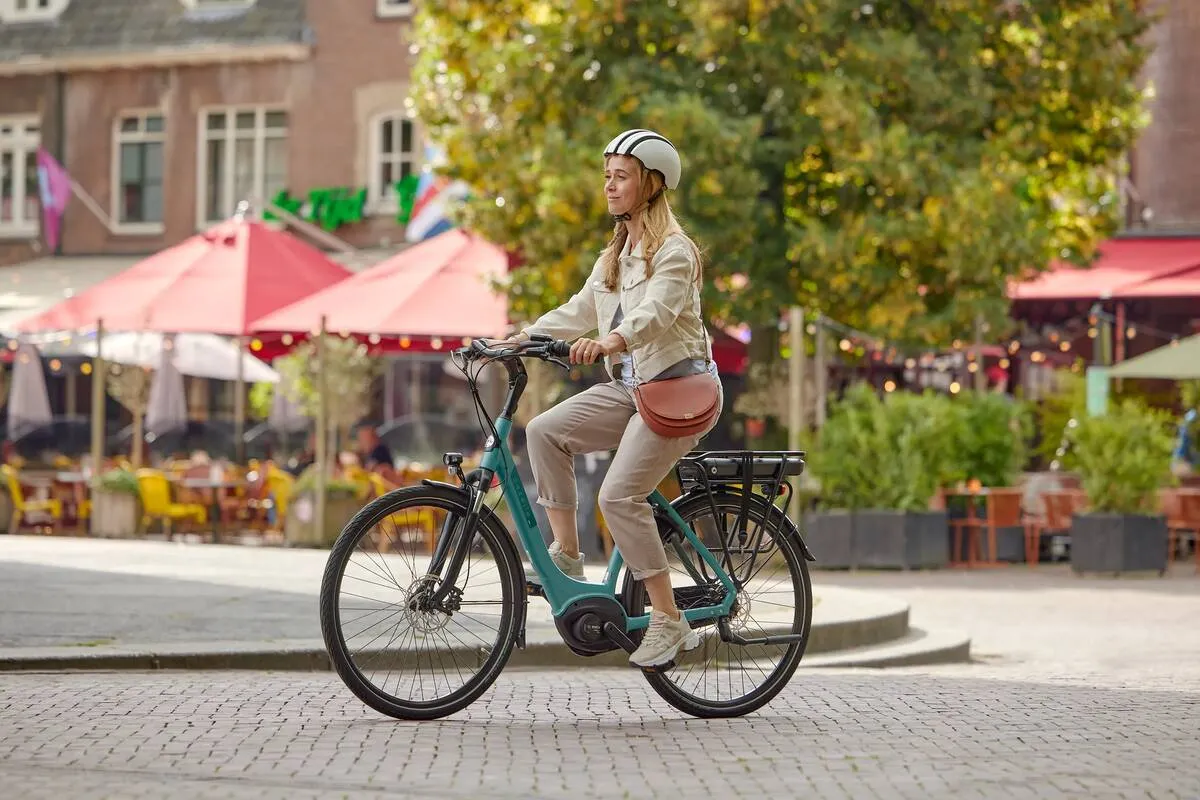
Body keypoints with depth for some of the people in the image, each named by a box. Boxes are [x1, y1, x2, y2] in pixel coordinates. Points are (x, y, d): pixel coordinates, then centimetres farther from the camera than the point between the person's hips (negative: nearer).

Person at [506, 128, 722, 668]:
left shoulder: (673, 251, -11)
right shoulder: (614, 255, 17)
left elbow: (656, 312, -27)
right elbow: (578, 312, 15)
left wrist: (611, 341, -46)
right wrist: (522, 337, 2)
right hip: (629, 385, 8)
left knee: (620, 494, -20)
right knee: (545, 431, -10)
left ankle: (668, 621, -13)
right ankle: (566, 556, -5)